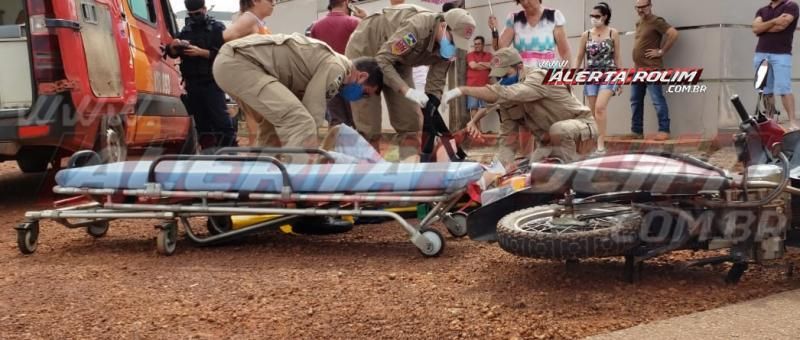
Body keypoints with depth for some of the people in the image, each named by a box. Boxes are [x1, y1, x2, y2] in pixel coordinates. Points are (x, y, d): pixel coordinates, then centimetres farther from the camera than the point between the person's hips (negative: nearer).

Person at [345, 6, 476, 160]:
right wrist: (406, 90, -45)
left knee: (410, 119, 1)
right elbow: (382, 61, -37)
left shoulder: (445, 50, -15)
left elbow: (435, 84, -10)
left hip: (397, 62, 7)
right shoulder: (417, 27, -38)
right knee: (368, 124, -8)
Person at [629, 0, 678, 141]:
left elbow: (673, 33, -19)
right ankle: (637, 131, 16)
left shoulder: (656, 21, -9)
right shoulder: (638, 23, 18)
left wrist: (662, 51, -16)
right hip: (638, 69, 9)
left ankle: (664, 131, -4)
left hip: (652, 69, -9)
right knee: (636, 101, 10)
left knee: (657, 100, -8)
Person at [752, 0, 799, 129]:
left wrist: (763, 28, 3)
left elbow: (781, 26, -12)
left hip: (781, 55, -5)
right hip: (761, 54, 5)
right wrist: (774, 21, -10)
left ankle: (793, 122, -18)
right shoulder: (762, 10, 18)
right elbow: (755, 28, 0)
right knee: (766, 91, 5)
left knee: (784, 89, -15)